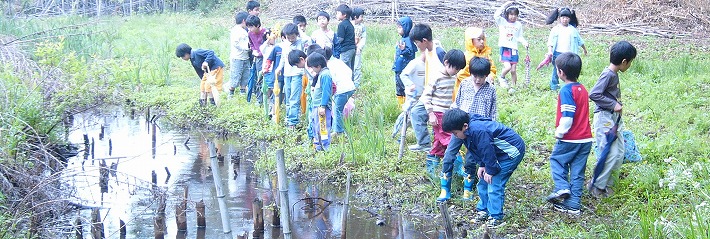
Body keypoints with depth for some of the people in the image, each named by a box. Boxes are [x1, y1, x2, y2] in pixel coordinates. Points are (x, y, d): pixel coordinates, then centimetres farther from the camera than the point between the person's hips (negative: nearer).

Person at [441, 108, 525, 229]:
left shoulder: (478, 131, -32)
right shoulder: (469, 130, -1)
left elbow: (487, 151, -26)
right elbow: (479, 150, 11)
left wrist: (490, 171, -16)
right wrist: (482, 166, 4)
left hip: (512, 152, -10)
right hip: (499, 154, 10)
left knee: (494, 184, -13)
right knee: (483, 183, 12)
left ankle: (495, 217, -4)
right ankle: (483, 211, 23)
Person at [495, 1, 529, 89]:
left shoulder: (518, 24, 8)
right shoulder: (502, 22, 0)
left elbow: (519, 36, 13)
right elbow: (496, 15, -18)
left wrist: (524, 42, -5)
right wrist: (505, 5, -18)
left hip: (514, 49, 3)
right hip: (504, 48, -3)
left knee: (513, 70, 3)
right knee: (508, 67, -18)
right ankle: (502, 78, 11)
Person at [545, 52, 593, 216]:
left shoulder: (566, 91, -16)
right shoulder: (582, 89, 9)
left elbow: (567, 116, -21)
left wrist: (559, 133, -8)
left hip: (570, 139, -7)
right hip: (586, 138, 7)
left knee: (556, 160, 16)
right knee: (577, 171, 10)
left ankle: (562, 187, -3)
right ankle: (573, 205, 12)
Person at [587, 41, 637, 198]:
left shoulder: (614, 74, 10)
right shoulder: (608, 75, -18)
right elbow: (593, 94, -25)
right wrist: (613, 104, -21)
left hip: (614, 118, 10)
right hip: (604, 118, -10)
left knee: (619, 152, 11)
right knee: (610, 154, -10)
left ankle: (606, 183, 21)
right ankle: (596, 186, 1)